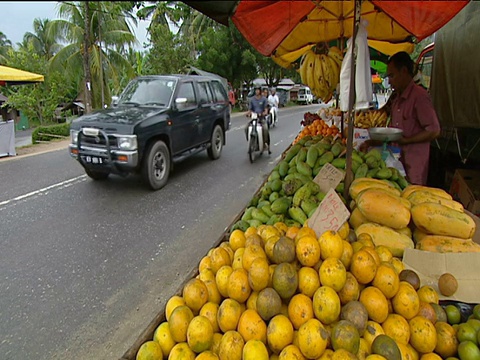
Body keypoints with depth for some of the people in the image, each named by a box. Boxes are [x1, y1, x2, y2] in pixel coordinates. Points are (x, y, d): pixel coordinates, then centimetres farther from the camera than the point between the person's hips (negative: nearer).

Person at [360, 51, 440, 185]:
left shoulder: (419, 96, -13)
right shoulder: (396, 97, 13)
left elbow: (434, 131, -15)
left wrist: (405, 140, -17)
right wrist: (372, 143, 9)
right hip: (396, 159, 7)